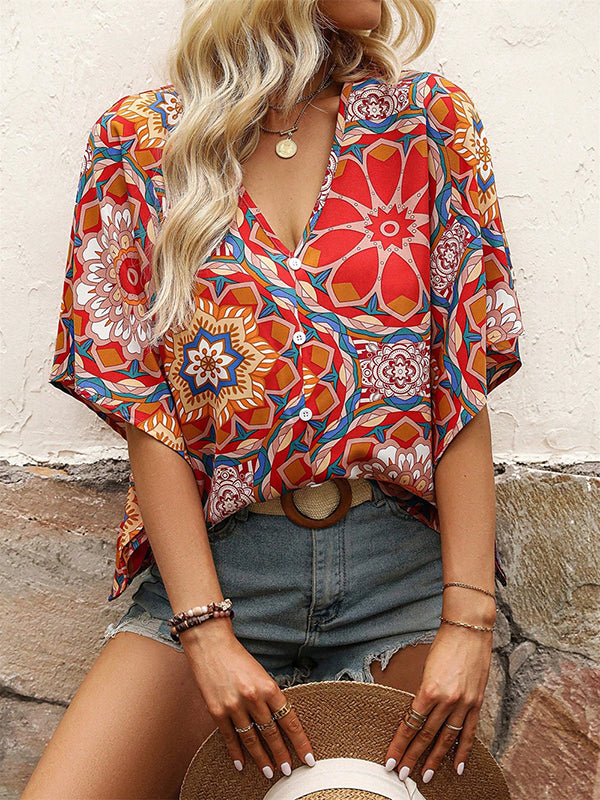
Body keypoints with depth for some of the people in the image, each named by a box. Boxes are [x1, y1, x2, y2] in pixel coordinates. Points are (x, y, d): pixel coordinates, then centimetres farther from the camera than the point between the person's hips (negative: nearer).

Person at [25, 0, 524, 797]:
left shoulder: (430, 120, 4)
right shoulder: (138, 141, 3)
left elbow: (465, 383, -2)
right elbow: (140, 401, -2)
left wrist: (469, 619, -11)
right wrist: (207, 633, -11)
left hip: (406, 556, 1)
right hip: (219, 556, 0)